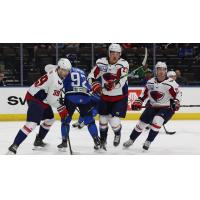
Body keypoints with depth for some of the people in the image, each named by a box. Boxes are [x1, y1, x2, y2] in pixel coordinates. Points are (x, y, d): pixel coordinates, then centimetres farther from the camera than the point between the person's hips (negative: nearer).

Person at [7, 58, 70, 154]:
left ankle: (38, 140, 39)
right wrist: (62, 109, -10)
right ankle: (14, 146, -27)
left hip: (43, 99, 11)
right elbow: (52, 100, -23)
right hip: (35, 99, -11)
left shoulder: (54, 72, 4)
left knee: (50, 119, 24)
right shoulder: (56, 81, -25)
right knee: (32, 124, -23)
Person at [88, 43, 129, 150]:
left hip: (120, 97, -3)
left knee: (114, 121, -11)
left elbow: (122, 80, -31)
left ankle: (118, 134, 25)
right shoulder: (101, 62, -10)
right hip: (105, 96, 4)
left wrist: (114, 84, -51)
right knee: (103, 119, 13)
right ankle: (103, 140, 38)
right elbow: (92, 76, -5)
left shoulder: (123, 64, -19)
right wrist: (95, 85, -24)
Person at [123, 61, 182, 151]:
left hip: (166, 107, -5)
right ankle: (131, 140, 28)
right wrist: (138, 101, 7)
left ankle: (148, 142, -12)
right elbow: (145, 93, 15)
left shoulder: (170, 83, -16)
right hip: (152, 106, 5)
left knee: (157, 121, -29)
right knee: (142, 123, 6)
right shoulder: (150, 82, 1)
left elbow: (178, 94, -14)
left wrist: (176, 102, -30)